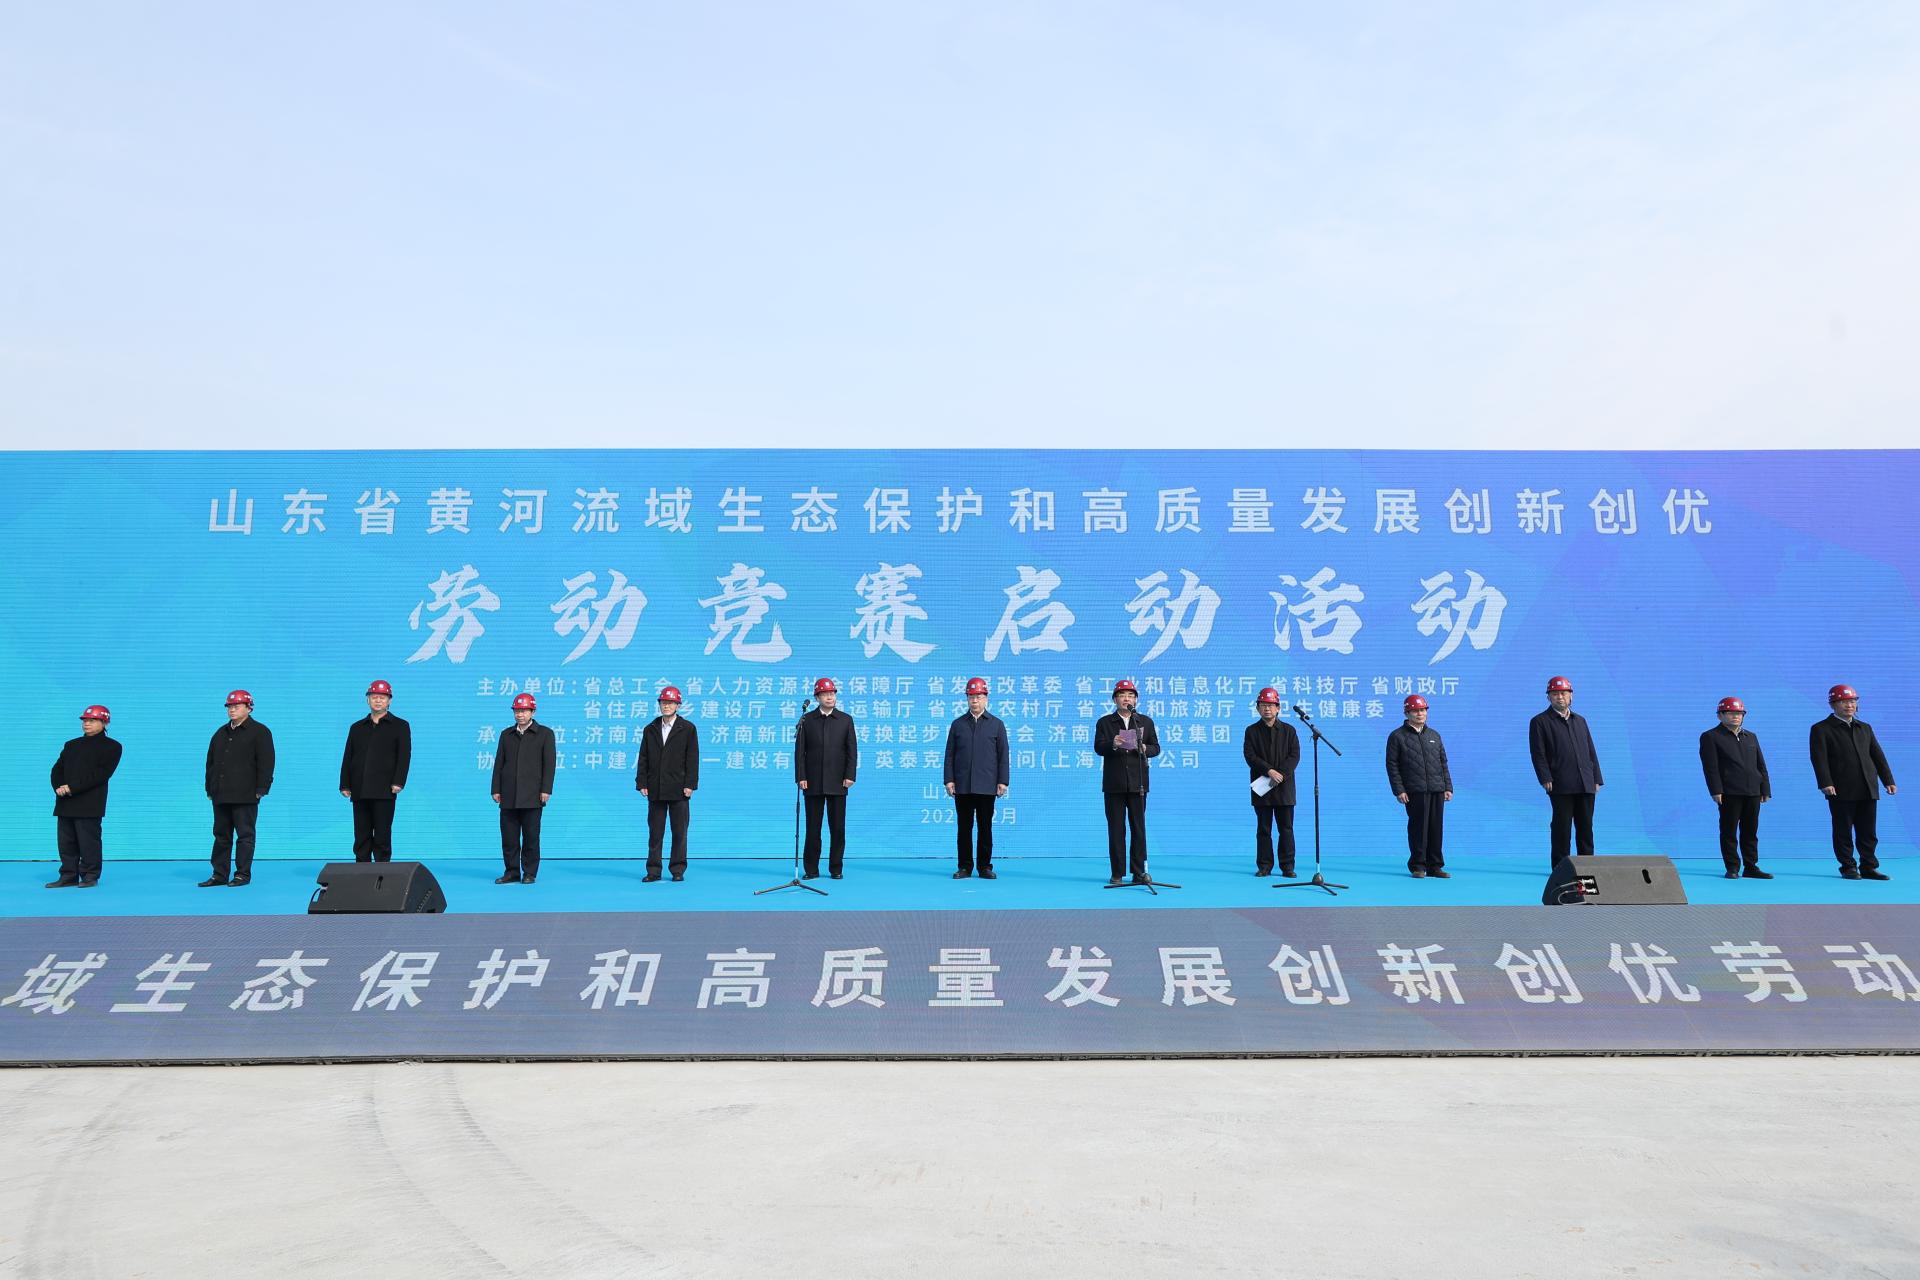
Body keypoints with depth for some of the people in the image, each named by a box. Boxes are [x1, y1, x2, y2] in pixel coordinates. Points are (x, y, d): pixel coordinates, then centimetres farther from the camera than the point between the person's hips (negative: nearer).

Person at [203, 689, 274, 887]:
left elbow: (266, 762, -7)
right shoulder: (221, 733, 18)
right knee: (221, 835, 9)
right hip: (221, 795, 7)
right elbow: (210, 762, 22)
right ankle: (220, 875, 15)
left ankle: (243, 874, 3)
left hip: (245, 796, -6)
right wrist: (210, 789, 15)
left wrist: (261, 789, -12)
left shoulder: (259, 732, -2)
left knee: (245, 835, -2)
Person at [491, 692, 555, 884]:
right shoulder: (506, 734, 15)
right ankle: (512, 872, 11)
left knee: (531, 836, -1)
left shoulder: (545, 733, 4)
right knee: (508, 836, 3)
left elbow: (549, 763, -2)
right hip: (509, 796, 4)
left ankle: (529, 873, 7)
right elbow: (499, 763, 13)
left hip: (532, 796, -4)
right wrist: (496, 789, 5)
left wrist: (546, 789, -9)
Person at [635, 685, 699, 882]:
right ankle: (653, 871, 10)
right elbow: (643, 758, 9)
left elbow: (692, 758, -2)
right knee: (655, 832, 5)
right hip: (655, 790, 3)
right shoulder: (650, 729, 11)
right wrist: (641, 783, 1)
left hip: (678, 790, -3)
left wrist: (690, 784, -9)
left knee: (679, 832, 2)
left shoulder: (688, 728, 2)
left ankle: (678, 869, 10)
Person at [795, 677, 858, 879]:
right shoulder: (806, 720, 6)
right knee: (812, 828, 3)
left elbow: (852, 749, 4)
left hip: (837, 783, 0)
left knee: (838, 828, 2)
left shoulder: (846, 720, 7)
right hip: (813, 783, 0)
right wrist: (801, 777, -5)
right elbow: (799, 750, 3)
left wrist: (850, 775, -5)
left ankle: (836, 868, 11)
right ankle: (811, 869, 10)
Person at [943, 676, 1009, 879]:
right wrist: (949, 780, -1)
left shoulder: (997, 724, 8)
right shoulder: (958, 724, 10)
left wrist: (1002, 781, -3)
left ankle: (985, 866, 11)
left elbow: (1002, 755, 5)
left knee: (985, 828, 3)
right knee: (964, 828, 4)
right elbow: (950, 754, 8)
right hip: (962, 786, 1)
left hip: (986, 787, -1)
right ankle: (965, 867, 10)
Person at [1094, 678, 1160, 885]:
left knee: (1139, 827, 1)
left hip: (1137, 783, 1)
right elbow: (1098, 748, -5)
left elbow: (1155, 748, 8)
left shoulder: (1145, 722, 12)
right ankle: (1117, 873, 6)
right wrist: (1112, 744, -26)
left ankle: (1139, 871, 6)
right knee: (1116, 829, 2)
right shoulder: (1104, 722, 7)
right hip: (1113, 784, -1)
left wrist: (1145, 749, -14)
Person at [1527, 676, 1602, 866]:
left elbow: (1591, 751, 19)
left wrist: (1596, 779, 11)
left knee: (1586, 828, 5)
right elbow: (1538, 754, -3)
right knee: (1562, 829, -3)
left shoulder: (1580, 720, 20)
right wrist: (1545, 779, -13)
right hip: (1561, 786, -5)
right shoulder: (1540, 722, 3)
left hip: (1586, 785, 5)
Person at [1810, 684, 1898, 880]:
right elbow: (1819, 758, -10)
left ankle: (1868, 867, 13)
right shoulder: (1821, 729, 0)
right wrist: (1825, 783, -20)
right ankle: (1848, 868, 8)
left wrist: (1888, 780, 8)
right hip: (1841, 791, -5)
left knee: (1868, 832, 7)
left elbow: (1878, 755, 17)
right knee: (1843, 832, 1)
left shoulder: (1865, 728, 18)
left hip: (1868, 790, 5)